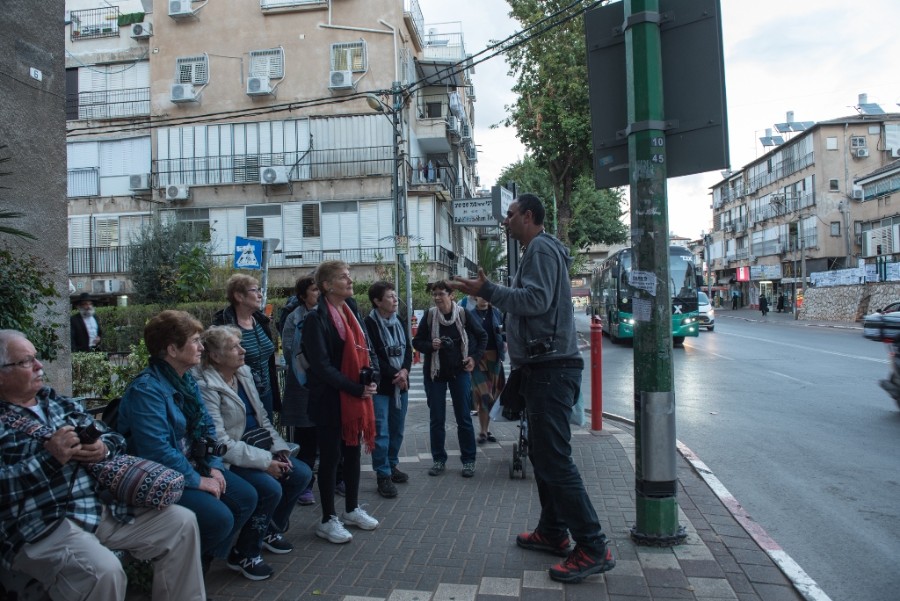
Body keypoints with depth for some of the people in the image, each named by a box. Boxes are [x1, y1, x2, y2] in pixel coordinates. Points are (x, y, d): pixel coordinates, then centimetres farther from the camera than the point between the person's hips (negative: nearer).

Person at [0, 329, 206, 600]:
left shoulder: (60, 403, 18)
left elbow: (115, 436, 20)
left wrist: (103, 448, -2)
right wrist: (49, 458, -21)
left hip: (103, 506, 7)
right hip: (38, 528, -7)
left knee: (182, 522, 0)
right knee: (104, 571, -33)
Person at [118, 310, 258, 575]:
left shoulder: (187, 380, 7)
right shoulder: (147, 389, -22)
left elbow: (206, 426, 12)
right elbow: (157, 450, -28)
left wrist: (214, 466, -3)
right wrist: (197, 481, -20)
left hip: (193, 467, 9)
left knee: (246, 497, 0)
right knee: (219, 518, -22)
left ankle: (203, 560, 15)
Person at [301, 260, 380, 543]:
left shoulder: (352, 311, 8)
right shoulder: (316, 318, -13)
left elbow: (366, 348, 11)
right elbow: (321, 365, -17)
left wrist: (372, 377, -7)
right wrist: (356, 389, -18)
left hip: (357, 396, 7)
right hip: (329, 400, -6)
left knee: (353, 452, 15)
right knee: (331, 456, 4)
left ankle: (352, 509, 31)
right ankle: (328, 520, 17)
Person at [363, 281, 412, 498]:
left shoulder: (399, 321, 10)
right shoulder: (369, 323, -12)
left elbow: (408, 348, 10)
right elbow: (372, 357, -15)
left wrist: (405, 370, -7)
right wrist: (395, 374, -13)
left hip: (400, 383, 6)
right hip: (380, 385, -6)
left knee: (397, 430, 13)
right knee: (381, 432, -5)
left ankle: (392, 465, 29)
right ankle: (383, 476, 4)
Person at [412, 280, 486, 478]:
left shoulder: (463, 314, -6)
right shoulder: (429, 316, -3)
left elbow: (482, 336, 5)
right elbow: (417, 341, 4)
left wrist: (475, 357, -5)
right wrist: (430, 346, -15)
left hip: (459, 372, -1)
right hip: (434, 372, 1)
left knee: (464, 417, 3)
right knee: (436, 419, 6)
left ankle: (468, 460, 14)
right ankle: (439, 459, 19)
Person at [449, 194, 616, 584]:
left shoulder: (541, 248, -10)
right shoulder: (536, 251, 22)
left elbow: (536, 300, -24)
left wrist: (487, 290, -19)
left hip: (550, 369, -11)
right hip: (544, 366, 11)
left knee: (555, 459, -10)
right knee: (543, 455, 16)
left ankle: (593, 549, -2)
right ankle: (552, 533, 27)